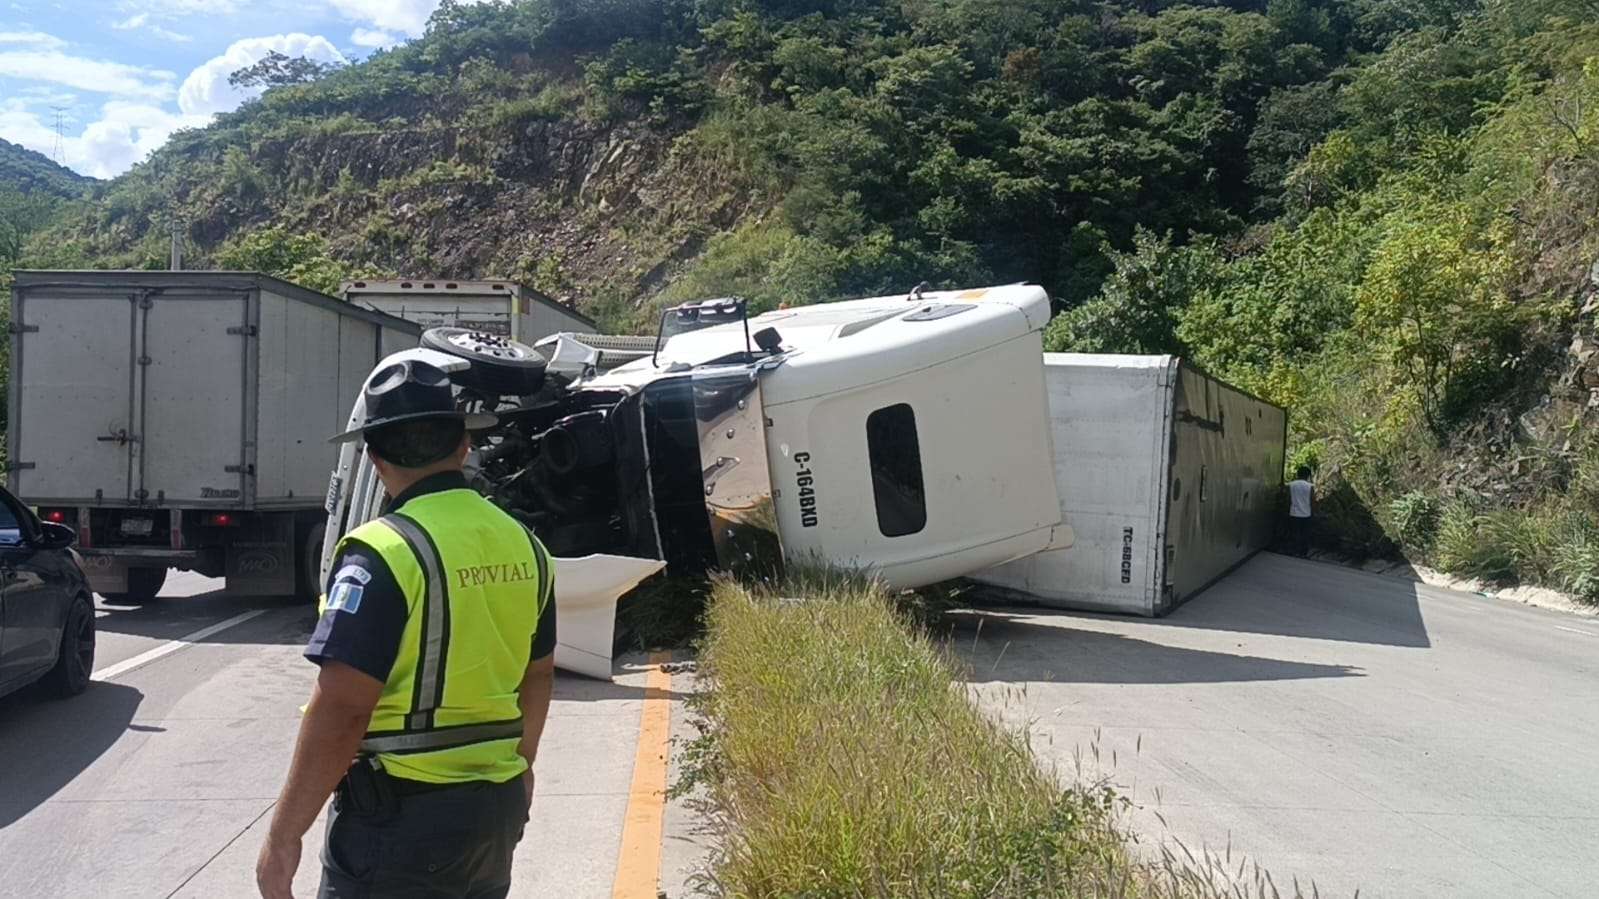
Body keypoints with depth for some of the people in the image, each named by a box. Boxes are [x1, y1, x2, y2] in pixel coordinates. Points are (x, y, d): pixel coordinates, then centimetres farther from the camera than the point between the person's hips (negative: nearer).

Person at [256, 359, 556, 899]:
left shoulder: (384, 552, -19)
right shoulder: (523, 545, 3)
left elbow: (341, 710, -23)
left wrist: (283, 835, -14)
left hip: (402, 815, -6)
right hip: (497, 805, 7)